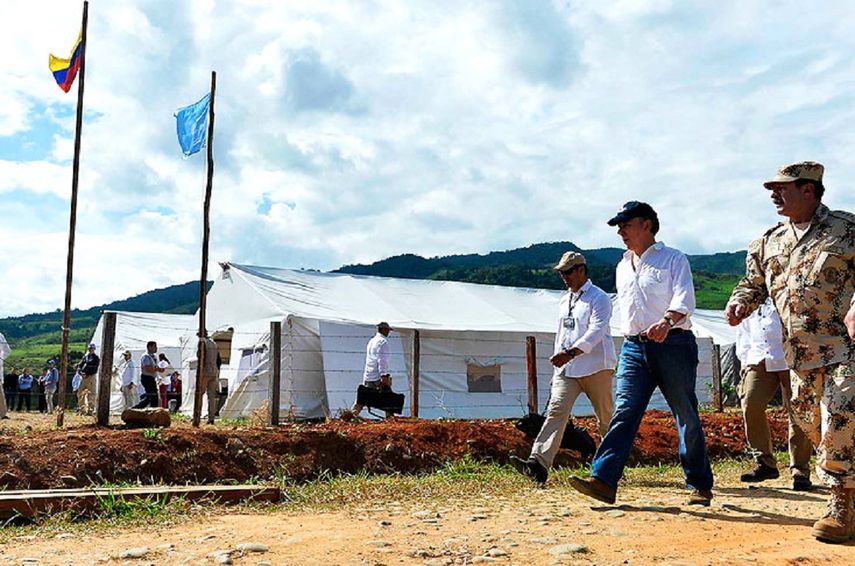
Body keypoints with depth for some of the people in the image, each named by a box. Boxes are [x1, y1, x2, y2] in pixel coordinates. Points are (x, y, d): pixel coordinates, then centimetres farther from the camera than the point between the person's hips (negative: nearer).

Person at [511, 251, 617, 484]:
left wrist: (572, 352, -31)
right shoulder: (564, 301, 19)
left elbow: (596, 330, -20)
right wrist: (558, 360, 21)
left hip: (595, 368, -5)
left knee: (606, 418, 5)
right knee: (556, 410, -12)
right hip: (567, 368, 6)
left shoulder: (598, 298, -5)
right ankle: (539, 464, -24)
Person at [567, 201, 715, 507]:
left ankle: (700, 485, 16)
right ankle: (603, 480, -16)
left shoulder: (673, 259, 1)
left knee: (687, 418, 3)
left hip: (673, 345, -5)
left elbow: (684, 299, -14)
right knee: (623, 412, -8)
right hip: (634, 347, 5)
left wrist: (666, 322, -33)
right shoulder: (622, 267, 20)